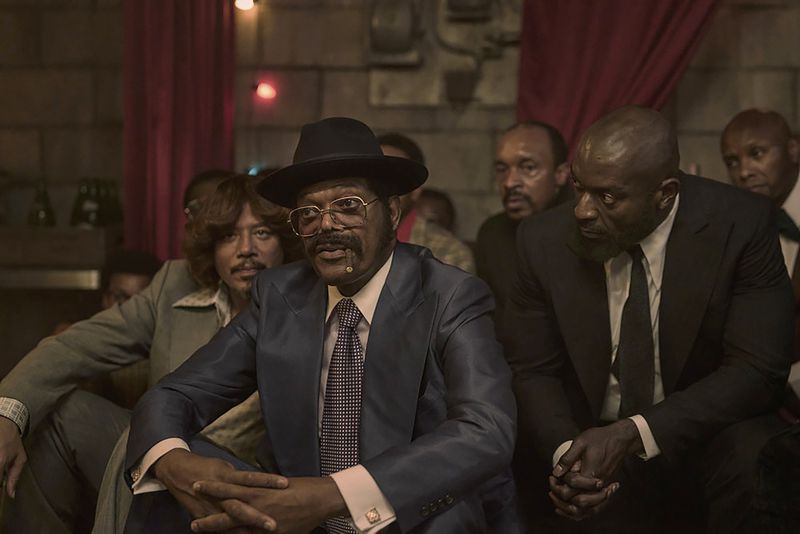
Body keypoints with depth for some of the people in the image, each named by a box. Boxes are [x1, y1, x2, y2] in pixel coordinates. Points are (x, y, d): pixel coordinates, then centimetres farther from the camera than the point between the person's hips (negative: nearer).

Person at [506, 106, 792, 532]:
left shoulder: (740, 226, -14)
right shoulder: (545, 240, -7)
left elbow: (757, 370, -16)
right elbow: (531, 372, 0)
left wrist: (632, 434, -27)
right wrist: (566, 451, -22)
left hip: (708, 440, -1)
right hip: (591, 447, 2)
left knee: (756, 461, -32)